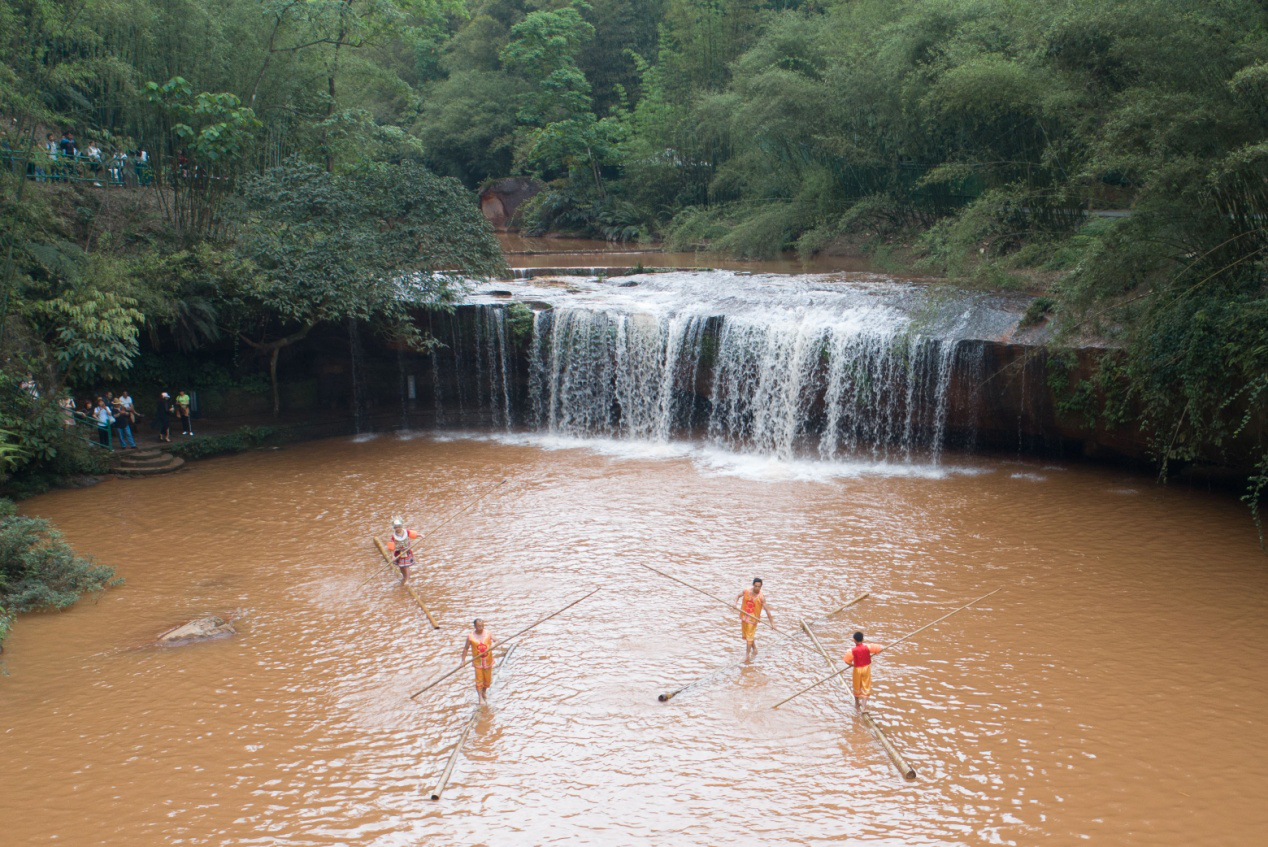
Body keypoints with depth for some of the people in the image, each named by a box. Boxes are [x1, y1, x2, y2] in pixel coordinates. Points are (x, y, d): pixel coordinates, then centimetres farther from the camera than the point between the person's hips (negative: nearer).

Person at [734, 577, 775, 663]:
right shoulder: (746, 591, -7)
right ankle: (754, 650, 38)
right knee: (745, 635, 17)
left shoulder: (761, 597, -16)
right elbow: (738, 595, 9)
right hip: (744, 616, 5)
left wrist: (771, 621, -17)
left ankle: (747, 655, 6)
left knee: (750, 636, -5)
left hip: (753, 618, -5)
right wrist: (735, 602, -12)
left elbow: (767, 609, -16)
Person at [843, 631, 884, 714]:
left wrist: (852, 665, -4)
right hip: (866, 668, 1)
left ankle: (857, 706, 34)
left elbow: (847, 661, -24)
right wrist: (872, 654, 2)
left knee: (857, 688, 18)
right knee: (866, 687, 11)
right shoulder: (867, 647, -16)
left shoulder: (852, 650, -20)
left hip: (857, 669, -1)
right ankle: (864, 706, 5)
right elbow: (881, 649, -14)